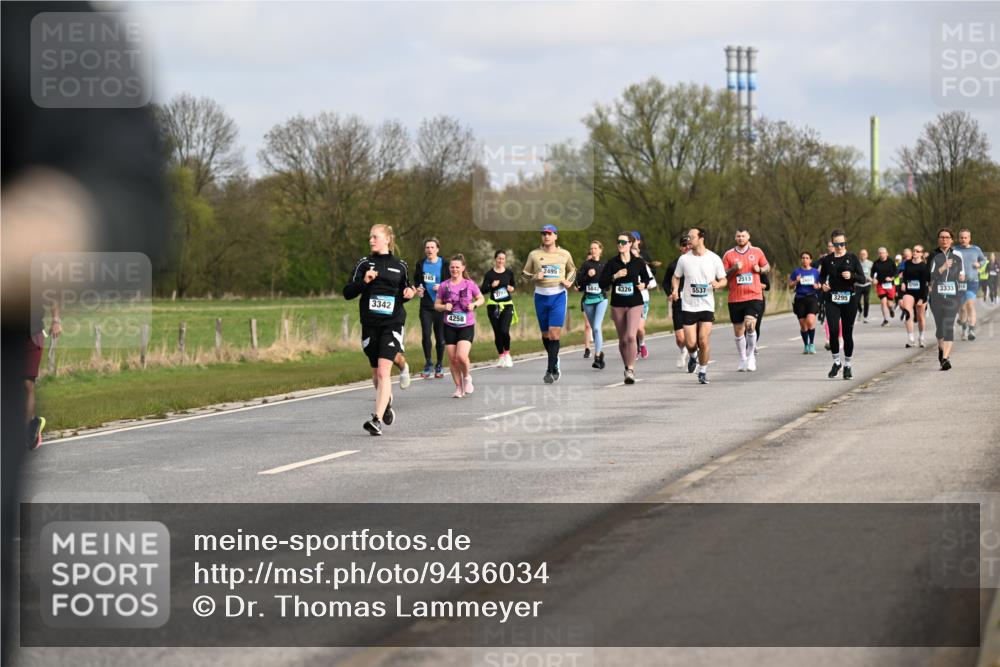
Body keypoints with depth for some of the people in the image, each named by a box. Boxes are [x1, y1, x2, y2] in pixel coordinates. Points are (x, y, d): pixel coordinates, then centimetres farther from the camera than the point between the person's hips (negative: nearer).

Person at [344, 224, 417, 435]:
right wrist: (364, 282, -16)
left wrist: (408, 294, -2)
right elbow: (347, 293, 1)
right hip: (370, 325, 2)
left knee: (384, 372, -16)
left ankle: (377, 419, -22)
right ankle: (387, 402, 40)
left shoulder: (400, 266, 7)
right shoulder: (364, 264, 6)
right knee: (376, 373, 12)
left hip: (392, 324, -2)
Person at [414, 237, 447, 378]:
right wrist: (418, 289, -1)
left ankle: (439, 366, 18)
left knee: (440, 336, 3)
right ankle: (428, 364, 8)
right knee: (426, 335, -8)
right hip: (426, 305, 2)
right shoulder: (420, 264, 6)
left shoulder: (444, 265, -1)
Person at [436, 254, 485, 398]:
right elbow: (436, 305, 9)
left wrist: (474, 304, -10)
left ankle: (467, 377, 12)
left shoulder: (469, 285, -3)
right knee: (452, 359, 2)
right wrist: (444, 307, -12)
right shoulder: (444, 286, 1)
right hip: (450, 327, 3)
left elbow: (481, 299, 10)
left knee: (461, 356, -18)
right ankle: (458, 388, 17)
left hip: (467, 326, -3)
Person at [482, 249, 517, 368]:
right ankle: (500, 356, 18)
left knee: (504, 330, -16)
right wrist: (491, 286, -22)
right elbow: (482, 290, -6)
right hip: (493, 306, 0)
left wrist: (512, 289, -1)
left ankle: (507, 354, 6)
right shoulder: (489, 274, -1)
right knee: (497, 332, 4)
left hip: (507, 305, 0)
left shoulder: (509, 273, 4)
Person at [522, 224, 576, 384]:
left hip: (558, 295, -2)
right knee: (545, 334, 8)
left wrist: (569, 281, 1)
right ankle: (555, 362, 32)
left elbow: (572, 270, 21)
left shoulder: (564, 254, 4)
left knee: (554, 333, -13)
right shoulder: (534, 254, 3)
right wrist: (535, 277, -10)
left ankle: (550, 371, -12)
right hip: (541, 296, 2)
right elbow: (525, 272, 11)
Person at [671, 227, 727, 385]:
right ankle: (693, 356, 33)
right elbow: (676, 277, 15)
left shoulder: (714, 259, -2)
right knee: (690, 343, -3)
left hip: (707, 306, -1)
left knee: (704, 340, -12)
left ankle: (703, 371, 6)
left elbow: (724, 280, 6)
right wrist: (675, 291, -4)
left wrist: (718, 284, -16)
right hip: (688, 306, 1)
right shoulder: (684, 259, 1)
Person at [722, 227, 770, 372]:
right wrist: (734, 269, -13)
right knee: (738, 331, 6)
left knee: (750, 324, -19)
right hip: (735, 299, 1)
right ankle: (742, 359, 22)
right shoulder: (729, 254, 4)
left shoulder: (757, 252, 6)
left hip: (754, 296, -1)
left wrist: (759, 269, -3)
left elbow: (766, 266, 19)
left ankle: (751, 355, -1)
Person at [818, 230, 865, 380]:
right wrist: (823, 284, -6)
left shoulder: (852, 258, 2)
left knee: (847, 333, 3)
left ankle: (847, 365, 17)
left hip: (849, 299, 0)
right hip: (832, 299, 1)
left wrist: (852, 275, -19)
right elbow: (822, 277, 16)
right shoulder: (827, 260, 5)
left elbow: (862, 279, 1)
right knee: (833, 331, -12)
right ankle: (836, 362, 7)